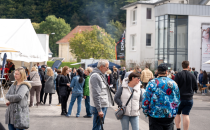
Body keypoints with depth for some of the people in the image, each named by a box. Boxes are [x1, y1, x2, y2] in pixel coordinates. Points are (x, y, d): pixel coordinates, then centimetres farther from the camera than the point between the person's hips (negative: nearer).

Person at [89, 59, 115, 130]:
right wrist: (99, 110, -23)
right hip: (99, 107, -10)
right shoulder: (95, 76, -18)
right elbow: (96, 95, -22)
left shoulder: (100, 75, 15)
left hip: (103, 106, 10)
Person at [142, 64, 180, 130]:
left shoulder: (152, 83, -8)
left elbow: (146, 99, -8)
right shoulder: (173, 83, 2)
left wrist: (146, 112, 5)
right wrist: (174, 112, 20)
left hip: (155, 115, -2)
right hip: (170, 116, 3)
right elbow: (177, 100, 9)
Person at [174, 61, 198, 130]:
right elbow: (196, 88, 5)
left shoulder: (178, 75, -8)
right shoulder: (192, 75, 0)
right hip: (189, 98, 2)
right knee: (186, 115, 3)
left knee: (177, 114, 13)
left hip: (180, 98, -2)